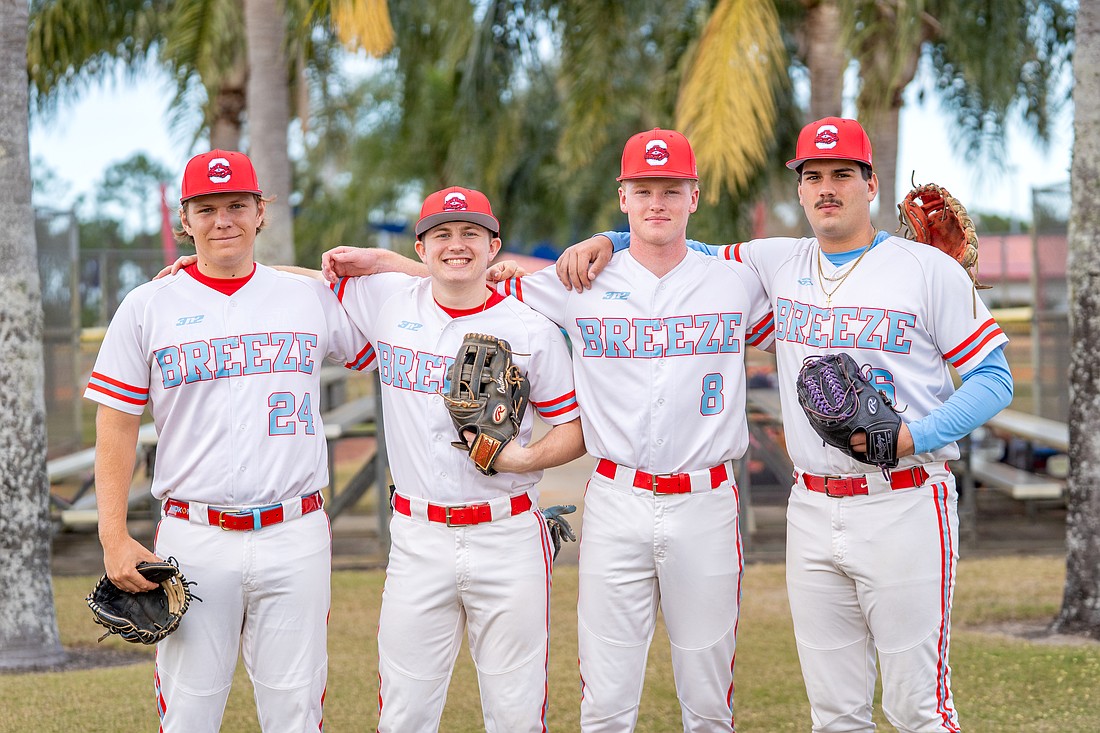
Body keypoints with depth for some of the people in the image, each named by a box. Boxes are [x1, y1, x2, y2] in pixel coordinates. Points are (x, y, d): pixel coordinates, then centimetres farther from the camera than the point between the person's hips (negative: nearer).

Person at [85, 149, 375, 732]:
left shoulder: (312, 297, 9)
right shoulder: (147, 307, 5)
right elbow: (116, 427, 4)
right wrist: (114, 539, -3)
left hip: (294, 536, 1)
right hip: (193, 539, -1)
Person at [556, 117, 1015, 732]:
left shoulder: (929, 269, -1)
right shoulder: (777, 263, 12)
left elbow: (994, 378, -2)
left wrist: (914, 437, -16)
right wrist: (610, 240, 5)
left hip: (903, 508, -4)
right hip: (813, 512, 5)